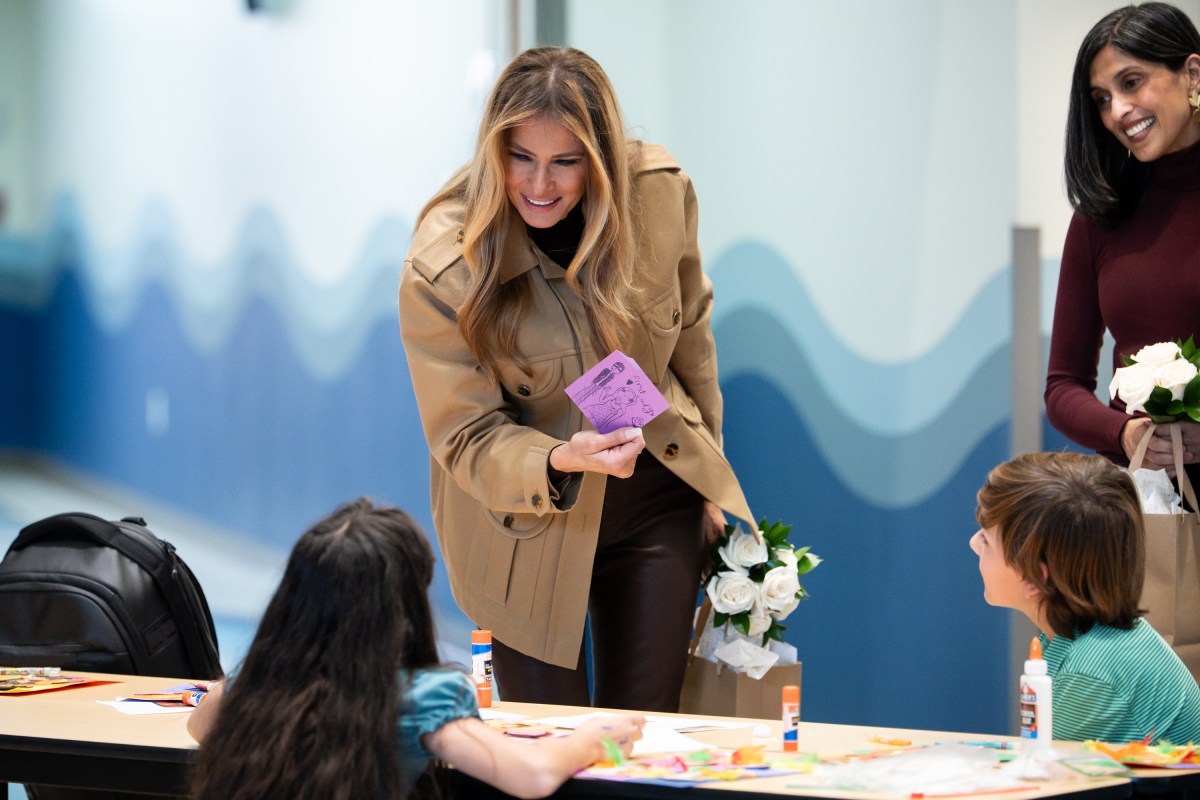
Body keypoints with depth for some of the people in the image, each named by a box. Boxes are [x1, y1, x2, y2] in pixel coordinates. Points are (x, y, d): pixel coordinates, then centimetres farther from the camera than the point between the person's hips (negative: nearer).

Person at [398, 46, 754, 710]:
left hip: (657, 497, 2)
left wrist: (706, 476, 12)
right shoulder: (441, 271, -23)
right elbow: (467, 438, -16)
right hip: (527, 520, -2)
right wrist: (560, 462, -36)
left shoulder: (659, 192, -13)